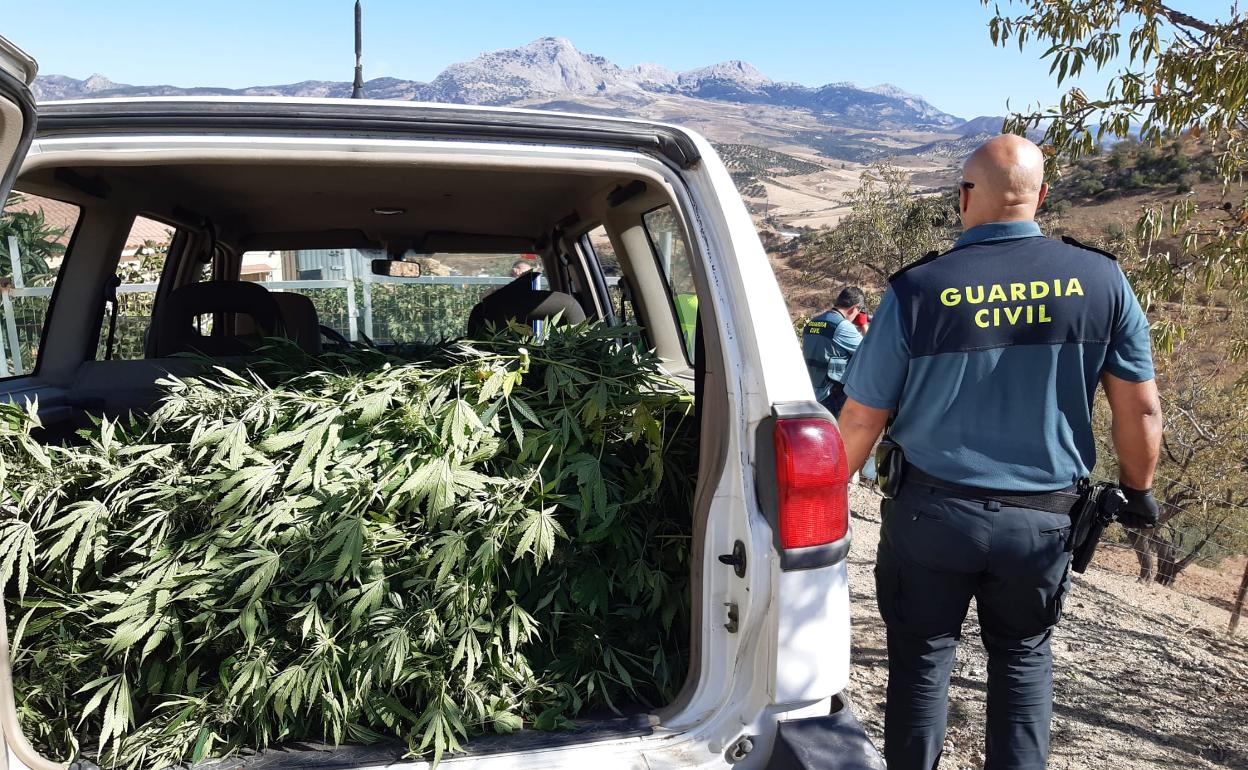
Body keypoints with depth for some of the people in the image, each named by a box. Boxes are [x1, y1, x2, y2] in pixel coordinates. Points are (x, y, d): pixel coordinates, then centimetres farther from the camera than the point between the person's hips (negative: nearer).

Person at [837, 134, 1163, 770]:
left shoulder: (916, 290, -13)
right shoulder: (1100, 281, -7)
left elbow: (861, 419, -9)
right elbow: (1140, 409, -1)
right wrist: (1138, 491, 17)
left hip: (931, 513, -2)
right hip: (1043, 520, 2)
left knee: (921, 658, 15)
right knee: (1023, 657, 22)